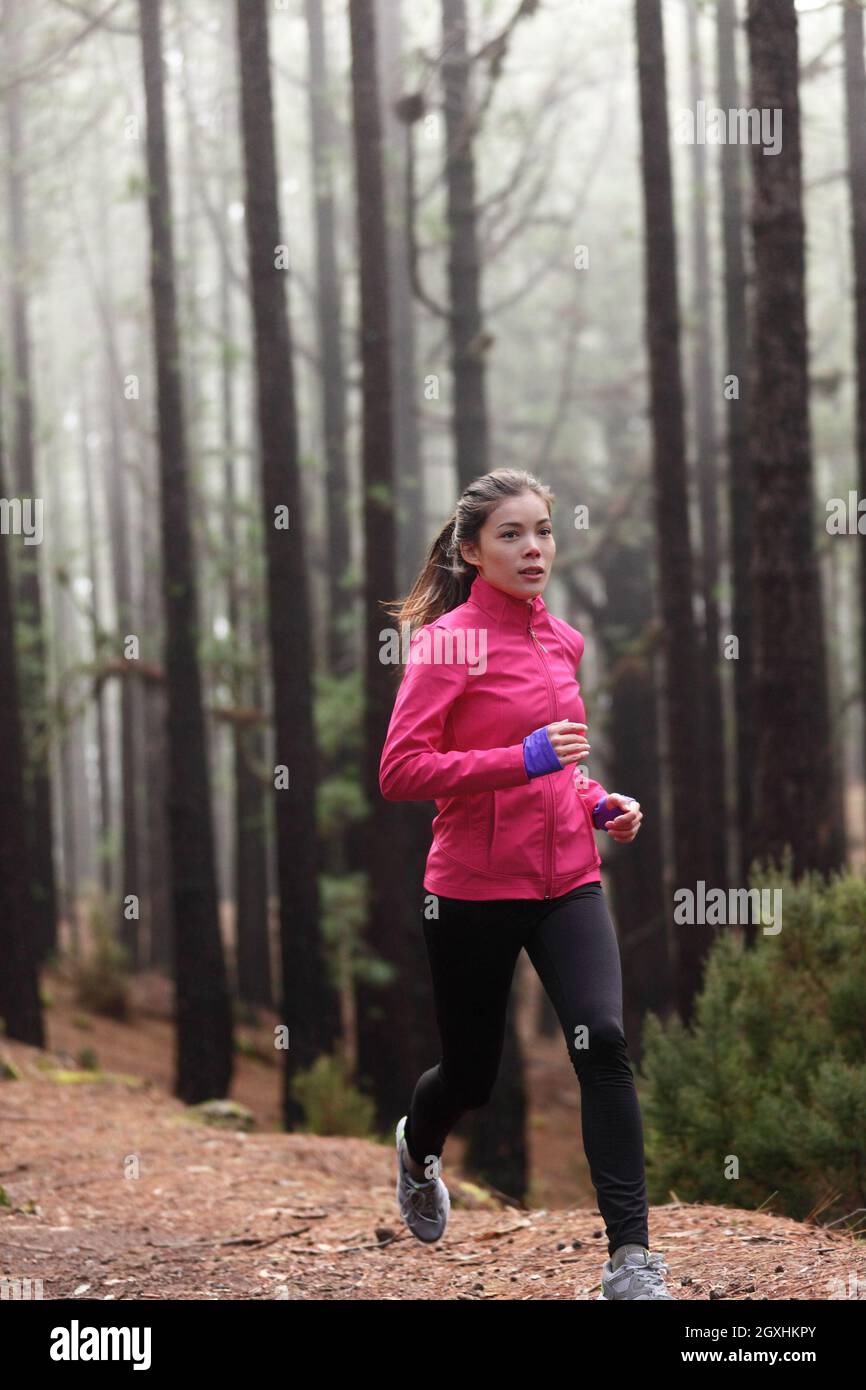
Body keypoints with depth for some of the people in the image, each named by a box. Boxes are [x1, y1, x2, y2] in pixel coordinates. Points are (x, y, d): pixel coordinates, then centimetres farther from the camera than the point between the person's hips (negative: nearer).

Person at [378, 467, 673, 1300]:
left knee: (602, 1041, -18)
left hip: (567, 883, 4)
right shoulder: (450, 641, -11)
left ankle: (630, 1256, -18)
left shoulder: (562, 641, 9)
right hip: (473, 890, -4)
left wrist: (599, 803, 6)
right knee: (471, 1074, 11)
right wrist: (524, 759, -25)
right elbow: (401, 771, -18)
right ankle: (419, 1148, 49)